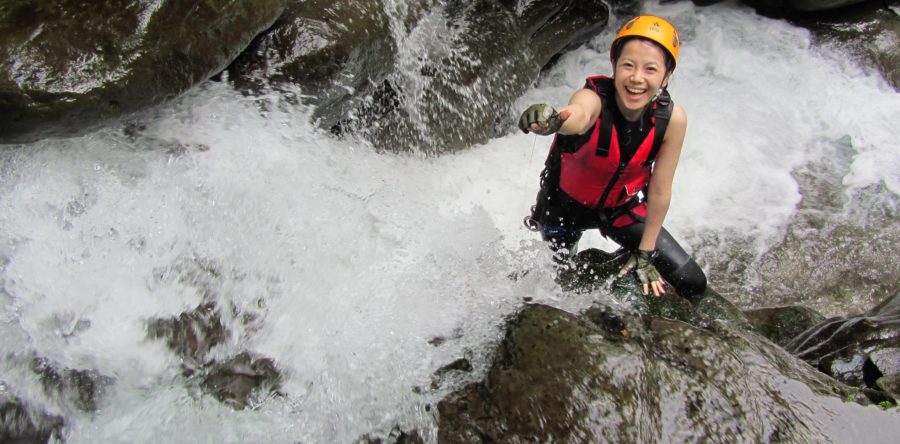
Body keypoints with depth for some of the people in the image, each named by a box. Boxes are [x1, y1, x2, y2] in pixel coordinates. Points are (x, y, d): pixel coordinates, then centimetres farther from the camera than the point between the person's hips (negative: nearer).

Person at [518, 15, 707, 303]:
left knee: (692, 283, -1)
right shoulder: (594, 98, -33)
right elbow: (577, 116, -59)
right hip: (566, 204, -2)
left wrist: (645, 252, -8)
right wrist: (552, 122, -82)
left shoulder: (672, 118, -24)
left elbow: (659, 192, -14)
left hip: (622, 209, 2)